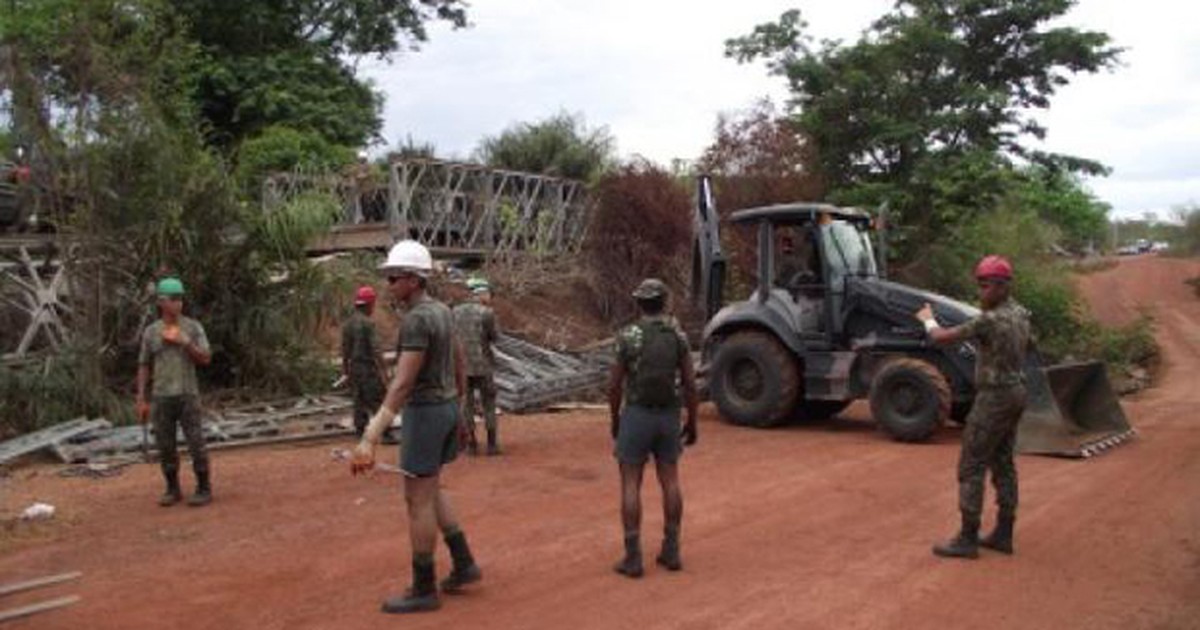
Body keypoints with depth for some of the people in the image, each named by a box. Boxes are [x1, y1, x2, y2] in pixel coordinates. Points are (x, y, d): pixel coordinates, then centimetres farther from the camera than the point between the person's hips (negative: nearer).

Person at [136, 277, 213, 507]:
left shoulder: (193, 327, -2)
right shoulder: (151, 331, 4)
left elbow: (205, 359, -9)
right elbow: (144, 367, 8)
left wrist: (185, 342, -23)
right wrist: (141, 401, 3)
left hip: (187, 395, -2)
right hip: (162, 397, 2)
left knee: (196, 444, -4)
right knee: (165, 446, 5)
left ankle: (204, 489, 7)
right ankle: (173, 490, 19)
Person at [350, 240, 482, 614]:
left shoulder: (417, 321, -22)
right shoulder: (441, 312, 8)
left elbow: (402, 384, -29)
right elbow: (460, 365, 18)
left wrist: (370, 439, -33)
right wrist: (456, 407, 31)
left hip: (424, 414, -9)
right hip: (445, 409, 9)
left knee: (418, 500, 0)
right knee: (428, 491, 20)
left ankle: (424, 589, 9)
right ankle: (464, 564, 22)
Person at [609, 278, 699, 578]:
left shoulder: (628, 337, -10)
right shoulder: (678, 337, -2)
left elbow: (615, 385, -7)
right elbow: (690, 385, -2)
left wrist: (614, 421, 8)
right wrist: (692, 424, 9)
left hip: (636, 416, -3)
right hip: (668, 417, 3)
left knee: (630, 485, 1)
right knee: (670, 481, 12)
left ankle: (633, 558, 1)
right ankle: (671, 552, 15)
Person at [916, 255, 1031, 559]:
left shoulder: (990, 320, -21)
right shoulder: (1020, 314, 7)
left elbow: (941, 338, -19)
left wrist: (928, 320, 2)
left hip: (994, 397, -9)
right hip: (1015, 391, 9)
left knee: (971, 467, -3)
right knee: (1003, 464, 15)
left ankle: (968, 539, 0)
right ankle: (1003, 534, 21)